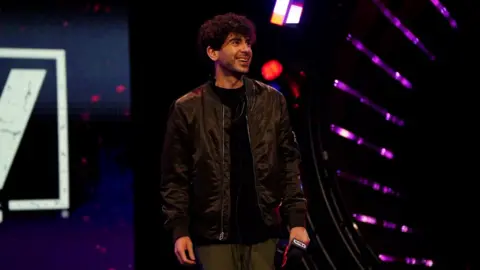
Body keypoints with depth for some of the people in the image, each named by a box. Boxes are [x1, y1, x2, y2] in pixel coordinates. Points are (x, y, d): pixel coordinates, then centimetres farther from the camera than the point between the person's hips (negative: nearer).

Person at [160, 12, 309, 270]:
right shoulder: (188, 109, -2)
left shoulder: (272, 101, 5)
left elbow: (289, 163, 6)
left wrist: (297, 220, 0)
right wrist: (179, 230, -8)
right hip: (214, 234, -2)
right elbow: (176, 177, 0)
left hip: (262, 232, 2)